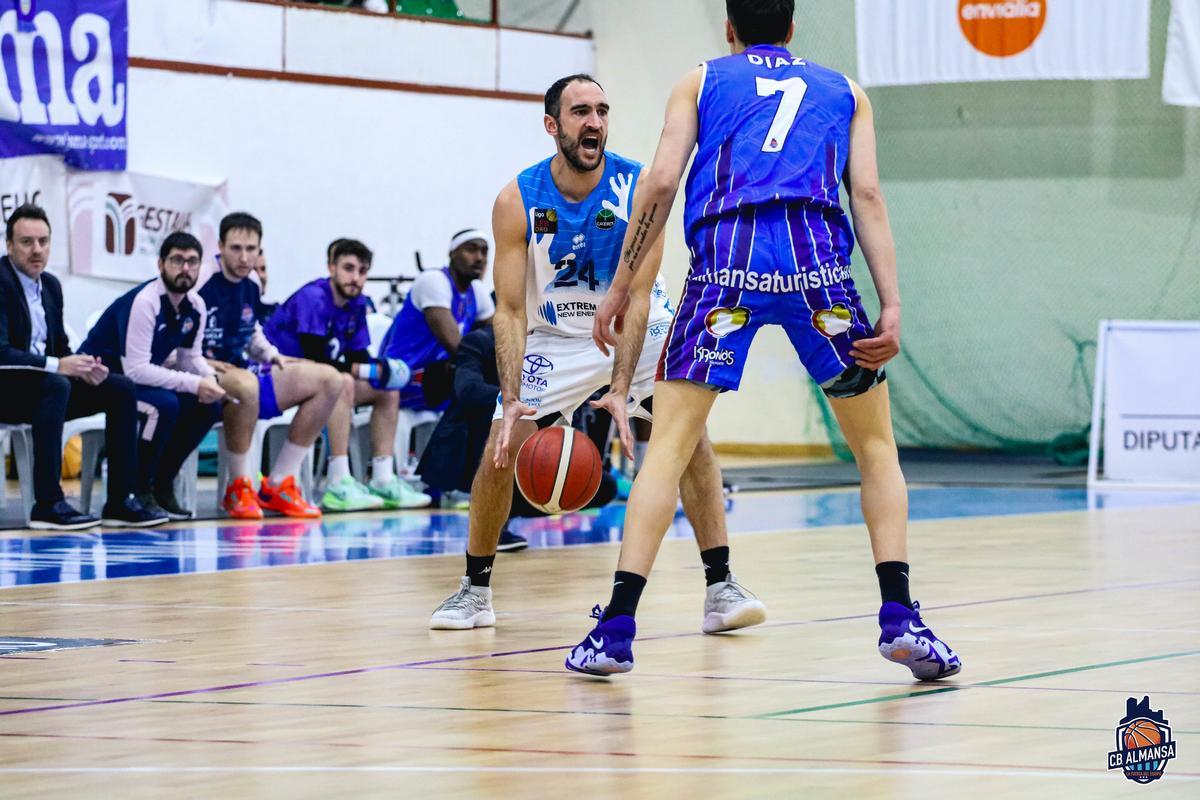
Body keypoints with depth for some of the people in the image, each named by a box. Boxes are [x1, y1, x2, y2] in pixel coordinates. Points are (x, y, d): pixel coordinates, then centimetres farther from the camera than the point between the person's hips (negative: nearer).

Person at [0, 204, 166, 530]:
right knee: (55, 385, -37)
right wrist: (58, 366, -30)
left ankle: (120, 500, -6)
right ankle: (48, 503, -34)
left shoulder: (50, 285, 12)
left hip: (43, 384, 9)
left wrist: (80, 366, -7)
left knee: (121, 389, -3)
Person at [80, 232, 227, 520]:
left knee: (208, 406, -7)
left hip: (140, 377, 8)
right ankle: (138, 489, -16)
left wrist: (209, 377, -14)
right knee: (164, 404, -32)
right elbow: (135, 370, -30)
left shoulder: (195, 307, -1)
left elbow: (190, 357, 10)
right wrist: (194, 384, -30)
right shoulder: (144, 302, -26)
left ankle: (162, 483, 4)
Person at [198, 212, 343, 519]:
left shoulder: (252, 284, 9)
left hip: (246, 374, 9)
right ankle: (238, 489, -23)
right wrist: (202, 364, -27)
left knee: (328, 380, 2)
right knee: (246, 384, -42)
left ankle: (277, 485, 2)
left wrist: (271, 355, 9)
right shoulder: (202, 283, -16)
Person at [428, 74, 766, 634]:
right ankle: (474, 590, 12)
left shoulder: (637, 187, -22)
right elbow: (509, 309, -19)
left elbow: (637, 296, -25)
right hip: (555, 336, 1)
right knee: (499, 453, -8)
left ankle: (720, 588, -13)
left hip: (638, 329, -1)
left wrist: (620, 390, -36)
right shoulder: (518, 201, -20)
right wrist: (512, 398, -33)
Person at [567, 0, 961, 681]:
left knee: (670, 444, 2)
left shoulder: (701, 83, 24)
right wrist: (891, 306, 4)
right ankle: (902, 619, 0)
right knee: (876, 445, 14)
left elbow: (661, 182, 10)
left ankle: (617, 629, -8)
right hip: (818, 257, 1)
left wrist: (621, 287, 15)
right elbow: (867, 196, 12)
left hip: (727, 254, -1)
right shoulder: (843, 90, 26)